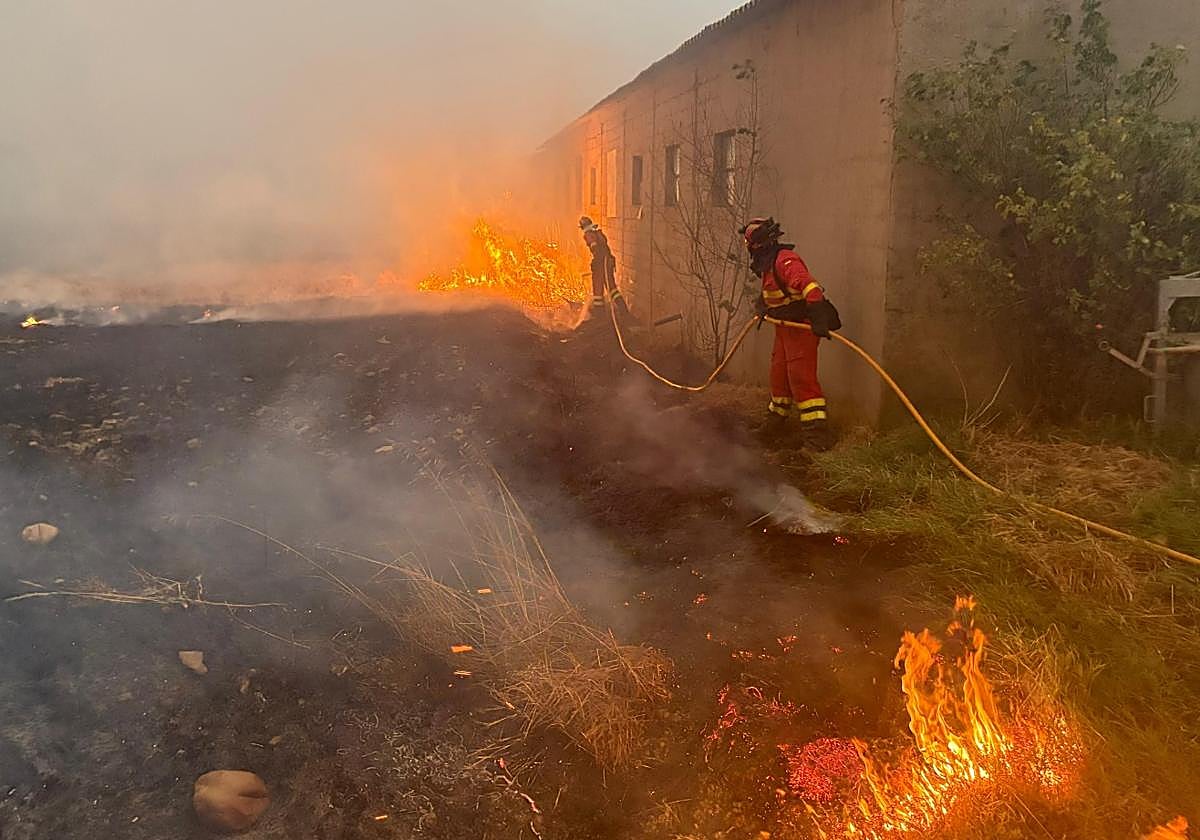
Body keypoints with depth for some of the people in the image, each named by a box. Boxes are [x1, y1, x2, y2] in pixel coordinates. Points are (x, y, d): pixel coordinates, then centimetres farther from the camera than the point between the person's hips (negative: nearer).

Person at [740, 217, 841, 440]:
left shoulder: (785, 260, -22)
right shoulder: (768, 264, 11)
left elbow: (809, 287, -35)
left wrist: (818, 318, -44)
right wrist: (763, 305, 16)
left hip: (803, 325, -10)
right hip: (785, 326, 10)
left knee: (801, 376, -13)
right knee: (779, 372, 19)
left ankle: (815, 427, -11)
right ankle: (778, 415, 35)